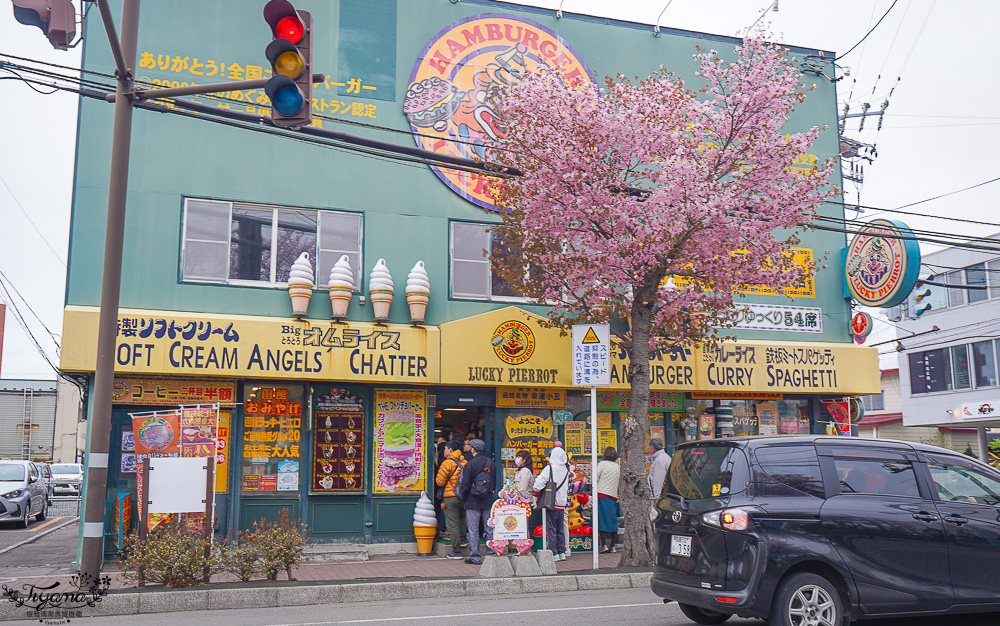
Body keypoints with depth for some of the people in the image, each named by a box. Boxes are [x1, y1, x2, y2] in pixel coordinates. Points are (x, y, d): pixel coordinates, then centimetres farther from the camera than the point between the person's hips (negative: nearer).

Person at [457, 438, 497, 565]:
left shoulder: (470, 464, -11)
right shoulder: (491, 463, 7)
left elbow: (465, 485, -11)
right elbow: (495, 483, 13)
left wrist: (462, 497, 5)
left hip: (473, 502, -5)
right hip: (489, 501, 5)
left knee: (473, 531, 1)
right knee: (490, 529, 11)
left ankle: (475, 557, 2)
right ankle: (492, 555, 13)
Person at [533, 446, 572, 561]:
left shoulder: (549, 468, -11)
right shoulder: (566, 469, 5)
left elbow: (539, 484, -14)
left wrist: (535, 493, 3)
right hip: (562, 504, 5)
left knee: (551, 529, -1)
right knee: (560, 529, 13)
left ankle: (554, 553, -2)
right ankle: (562, 552, 15)